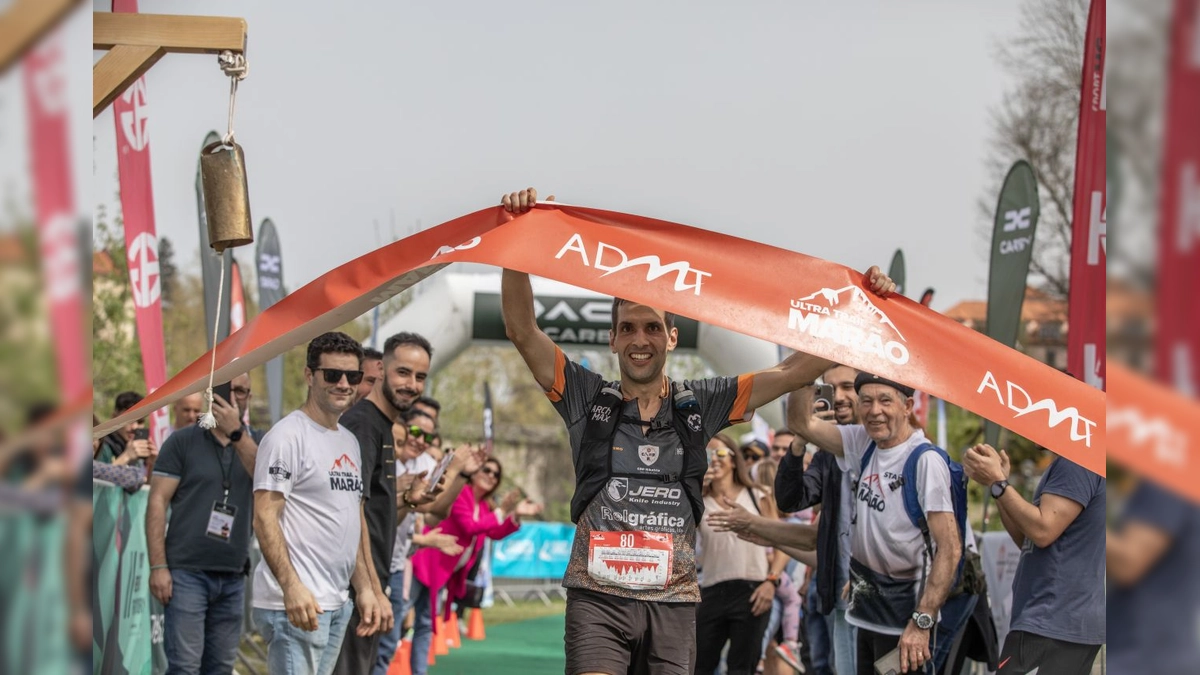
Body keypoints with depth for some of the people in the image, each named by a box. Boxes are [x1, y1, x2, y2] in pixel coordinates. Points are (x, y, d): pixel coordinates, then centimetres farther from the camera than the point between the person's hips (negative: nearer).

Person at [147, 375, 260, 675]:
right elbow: (157, 503, -1)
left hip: (232, 577, 4)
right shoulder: (183, 441, 3)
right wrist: (158, 566, -9)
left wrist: (237, 432, -17)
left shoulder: (255, 444, 12)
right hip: (187, 572, -3)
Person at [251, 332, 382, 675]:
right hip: (297, 603, -9)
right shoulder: (288, 436, -8)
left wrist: (364, 588, 17)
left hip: (338, 605, 9)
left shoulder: (350, 441, 18)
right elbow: (264, 518, -15)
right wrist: (292, 587, -25)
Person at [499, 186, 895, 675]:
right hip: (598, 596, -2)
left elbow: (794, 372, 8)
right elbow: (522, 330, -1)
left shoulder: (700, 405, 11)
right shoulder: (588, 398, 8)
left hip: (673, 602, 2)